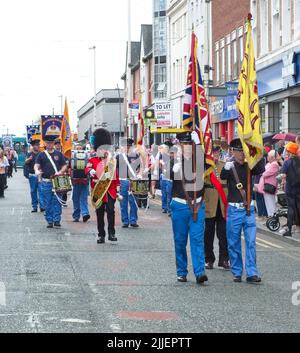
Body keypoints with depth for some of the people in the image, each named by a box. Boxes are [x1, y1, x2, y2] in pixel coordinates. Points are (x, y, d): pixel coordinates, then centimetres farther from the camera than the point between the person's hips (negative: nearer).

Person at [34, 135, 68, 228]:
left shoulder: (59, 154, 9)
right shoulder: (41, 155, 7)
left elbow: (65, 165, 10)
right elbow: (36, 165, -4)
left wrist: (60, 172, -10)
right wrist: (37, 171, -26)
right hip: (46, 182, 0)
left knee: (57, 202, -3)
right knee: (47, 203, 2)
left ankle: (57, 221, 0)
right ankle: (50, 221, 8)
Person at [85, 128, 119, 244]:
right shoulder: (93, 161, 5)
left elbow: (116, 176, 14)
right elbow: (87, 169, -14)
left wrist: (118, 190, 11)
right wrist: (90, 171, -37)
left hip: (110, 191, 1)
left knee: (110, 210, -13)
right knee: (100, 214, 5)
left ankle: (111, 233, -10)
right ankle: (101, 235, 11)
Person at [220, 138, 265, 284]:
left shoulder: (249, 167, 6)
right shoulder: (230, 167, -2)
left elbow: (261, 169, -13)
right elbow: (221, 177, -21)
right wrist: (226, 169, -41)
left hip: (249, 209, 2)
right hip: (234, 210, -2)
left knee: (251, 242, -3)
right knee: (234, 244, 4)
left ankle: (252, 273, -2)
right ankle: (237, 273, 15)